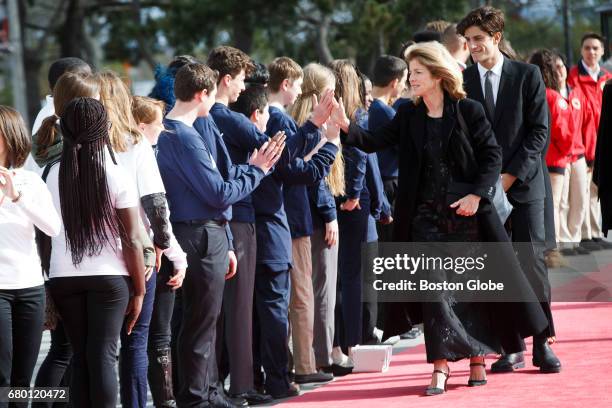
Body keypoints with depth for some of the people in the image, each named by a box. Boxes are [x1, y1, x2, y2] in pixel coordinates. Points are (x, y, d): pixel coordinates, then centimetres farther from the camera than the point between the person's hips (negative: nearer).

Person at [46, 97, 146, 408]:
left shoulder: (54, 176, 0)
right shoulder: (115, 176, -6)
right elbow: (132, 240, -6)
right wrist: (138, 291, 1)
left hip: (62, 277, 3)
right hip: (109, 277, -2)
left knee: (80, 357, 10)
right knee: (103, 356, -1)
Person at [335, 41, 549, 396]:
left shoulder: (468, 111, -5)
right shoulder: (409, 116, 6)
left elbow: (493, 156, -6)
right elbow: (375, 141, -2)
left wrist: (476, 196, -16)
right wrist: (347, 126, -19)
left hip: (467, 212, -2)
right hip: (427, 217, 3)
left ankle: (477, 357, 18)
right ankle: (441, 366, -4)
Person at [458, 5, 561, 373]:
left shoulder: (528, 76, 1)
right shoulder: (462, 82, 6)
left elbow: (540, 131, -2)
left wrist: (512, 174, -10)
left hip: (523, 183, -2)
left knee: (532, 261, -4)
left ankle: (542, 343, 3)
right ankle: (510, 348, 5)